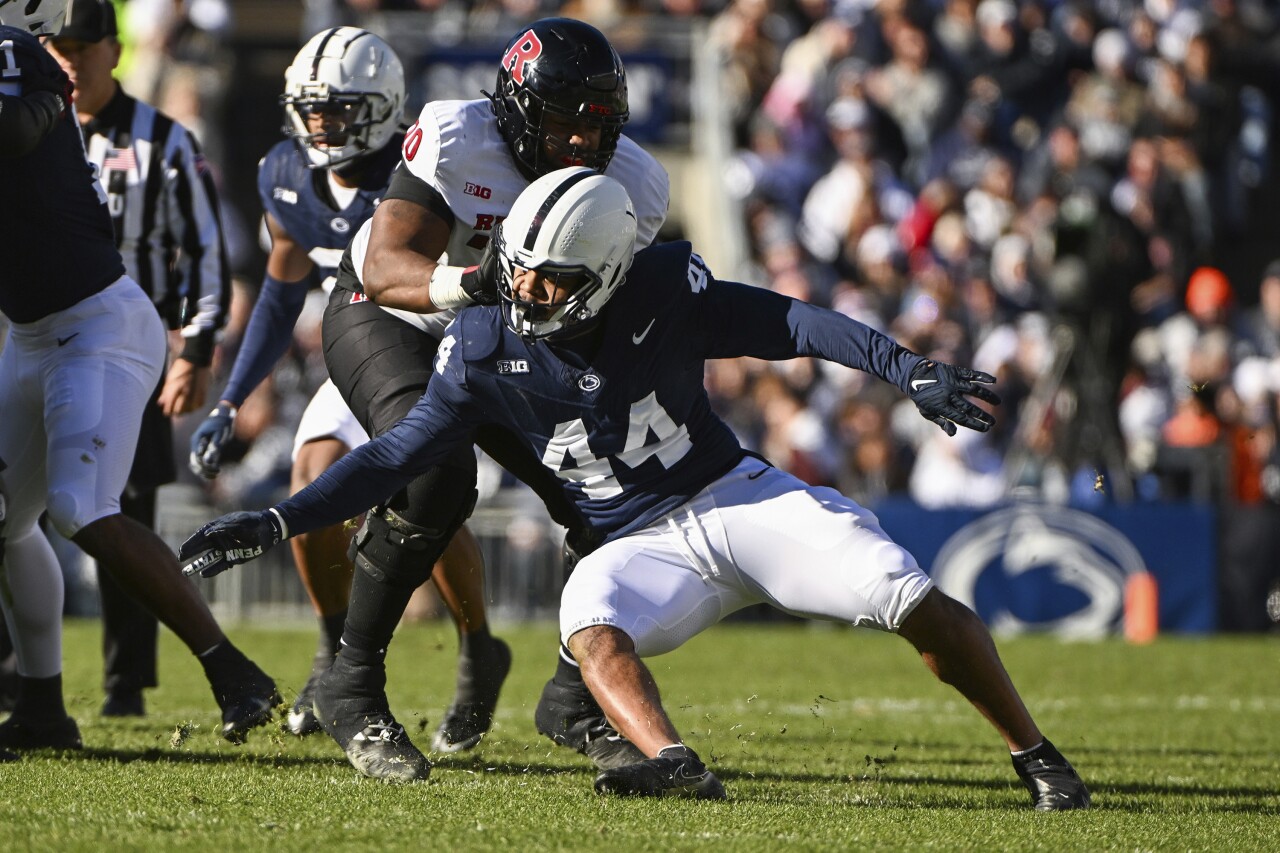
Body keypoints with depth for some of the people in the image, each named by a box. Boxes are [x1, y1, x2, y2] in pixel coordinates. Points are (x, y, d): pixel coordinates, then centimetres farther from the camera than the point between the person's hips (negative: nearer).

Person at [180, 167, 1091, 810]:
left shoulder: (664, 292, -14)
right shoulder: (488, 353, -8)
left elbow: (789, 324, -11)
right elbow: (398, 453, -2)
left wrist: (910, 371, -23)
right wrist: (276, 523, -9)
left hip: (740, 496, -1)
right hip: (647, 548, 1)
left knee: (918, 605, -15)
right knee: (592, 626, -33)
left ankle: (1037, 758, -1)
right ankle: (676, 765, -54)